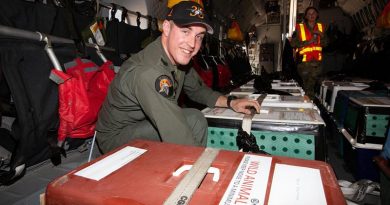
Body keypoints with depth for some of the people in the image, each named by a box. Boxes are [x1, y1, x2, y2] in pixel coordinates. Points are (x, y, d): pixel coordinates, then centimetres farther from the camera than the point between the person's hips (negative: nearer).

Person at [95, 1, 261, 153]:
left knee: (196, 119, -9)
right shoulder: (146, 72, -35)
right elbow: (181, 140, -39)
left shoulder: (179, 58, -7)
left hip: (146, 123, 8)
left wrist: (231, 102, -3)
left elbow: (198, 90, 10)